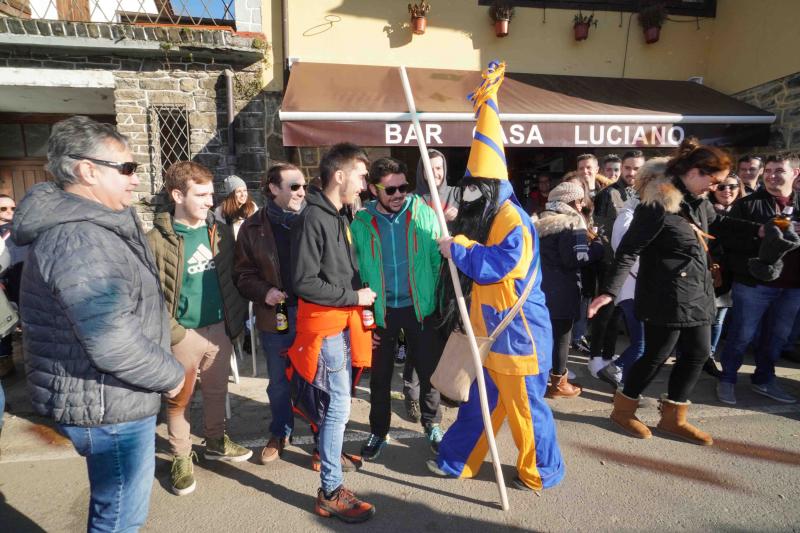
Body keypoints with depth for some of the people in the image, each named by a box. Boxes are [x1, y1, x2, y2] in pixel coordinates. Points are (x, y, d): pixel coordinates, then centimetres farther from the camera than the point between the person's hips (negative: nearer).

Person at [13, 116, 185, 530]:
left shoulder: (82, 226, 9)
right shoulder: (80, 239, -26)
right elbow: (113, 344, -32)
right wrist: (172, 375, -16)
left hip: (110, 399, 10)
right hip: (108, 405, -10)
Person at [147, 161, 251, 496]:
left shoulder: (221, 232, 2)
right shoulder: (157, 240, -13)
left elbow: (234, 278, 6)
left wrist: (237, 320, 4)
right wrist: (176, 333, -13)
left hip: (219, 329, 4)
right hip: (183, 335, -4)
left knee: (217, 392, 20)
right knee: (179, 400, 13)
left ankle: (216, 442, 41)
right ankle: (181, 458, 33)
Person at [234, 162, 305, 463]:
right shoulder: (254, 228, 0)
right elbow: (243, 274, 5)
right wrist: (264, 292, -12)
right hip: (276, 315, 1)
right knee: (279, 382, 18)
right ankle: (279, 434, 41)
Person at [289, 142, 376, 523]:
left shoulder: (338, 217, 12)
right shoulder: (312, 218, -17)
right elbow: (304, 282, -22)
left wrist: (358, 299, 12)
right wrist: (354, 297, -16)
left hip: (343, 321, 9)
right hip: (324, 324, -9)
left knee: (338, 400, 21)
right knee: (339, 405, -4)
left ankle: (330, 449, 43)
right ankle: (330, 492, 9)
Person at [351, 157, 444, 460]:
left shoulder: (424, 214, -6)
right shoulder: (361, 223, -5)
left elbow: (438, 261, -4)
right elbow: (356, 273, 0)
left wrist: (440, 303, -7)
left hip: (420, 307, 0)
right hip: (380, 310, 1)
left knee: (429, 371, 12)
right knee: (379, 376, 13)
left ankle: (432, 425, 36)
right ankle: (378, 432, 34)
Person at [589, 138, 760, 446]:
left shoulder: (698, 201, 8)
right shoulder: (657, 205, -20)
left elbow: (718, 223, 29)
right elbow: (629, 249, -21)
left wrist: (758, 230, 20)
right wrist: (609, 291, -25)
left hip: (697, 292, 9)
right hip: (666, 295, -9)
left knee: (698, 353, 14)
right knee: (657, 355, 2)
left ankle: (673, 418, 28)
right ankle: (622, 409, 23)